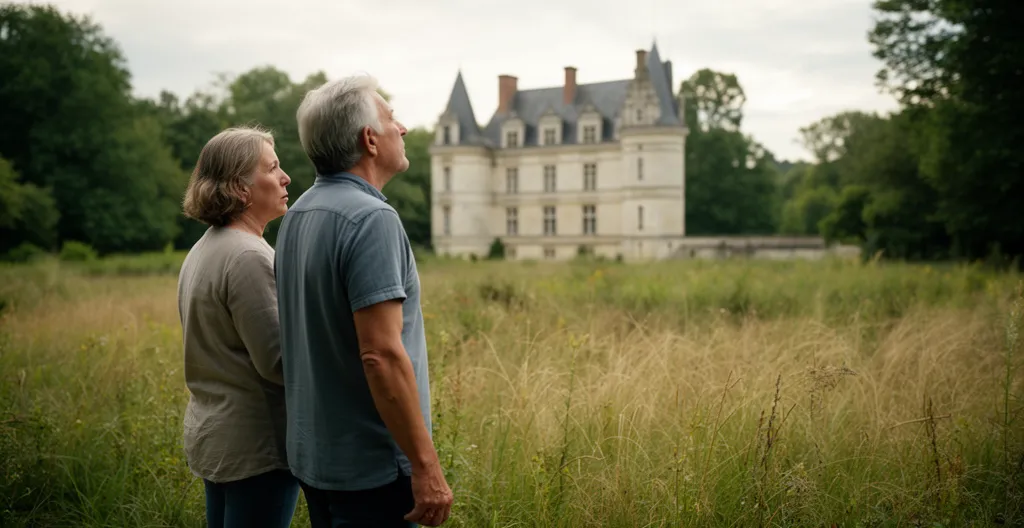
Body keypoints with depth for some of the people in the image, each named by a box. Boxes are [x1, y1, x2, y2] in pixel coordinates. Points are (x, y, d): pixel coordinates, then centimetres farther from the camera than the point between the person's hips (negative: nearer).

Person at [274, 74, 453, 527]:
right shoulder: (371, 219, -20)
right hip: (369, 463, -8)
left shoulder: (298, 216, 7)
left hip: (313, 453, 9)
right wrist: (426, 465, -20)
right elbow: (382, 355, -26)